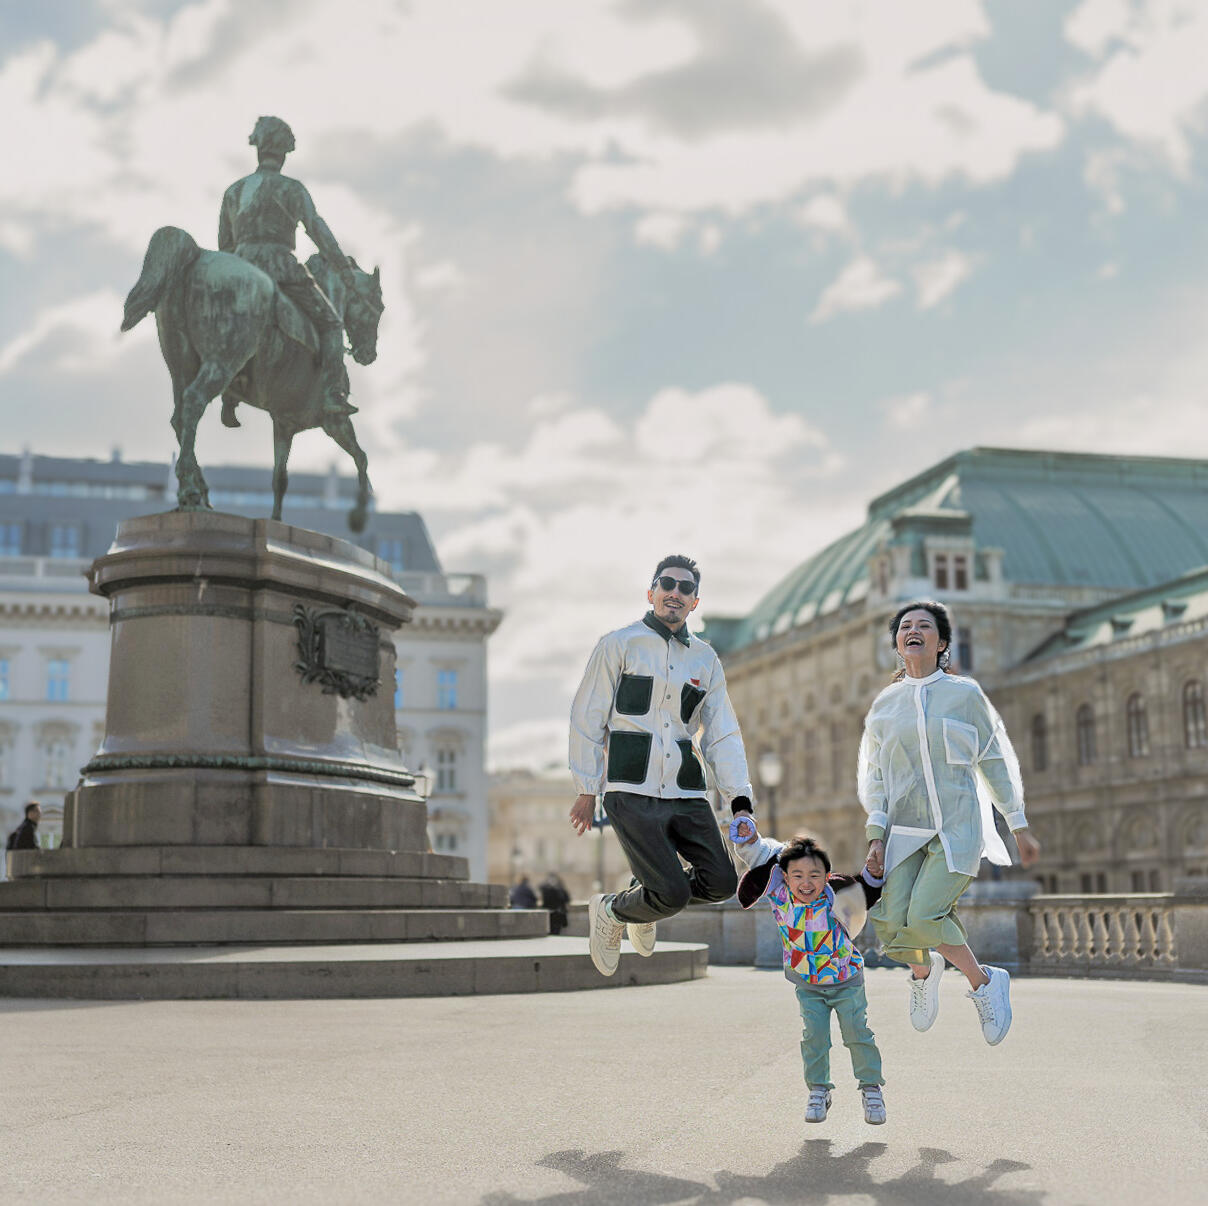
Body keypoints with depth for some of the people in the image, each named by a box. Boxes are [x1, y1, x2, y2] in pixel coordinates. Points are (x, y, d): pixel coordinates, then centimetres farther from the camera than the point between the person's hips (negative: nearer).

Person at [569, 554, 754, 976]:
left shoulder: (705, 659, 15)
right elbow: (587, 720, 2)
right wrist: (587, 791, -1)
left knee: (721, 882, -9)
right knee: (673, 893, -16)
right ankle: (611, 911, 18)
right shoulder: (619, 645, 2)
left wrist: (740, 800, 1)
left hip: (686, 796, 5)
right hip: (632, 794, -5)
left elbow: (723, 735, 13)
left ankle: (646, 893, 21)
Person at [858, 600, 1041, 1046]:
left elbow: (995, 761, 9)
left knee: (924, 916, -22)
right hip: (904, 831, 3)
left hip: (957, 829, -3)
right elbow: (874, 775, 11)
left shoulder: (965, 693, 3)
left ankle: (984, 982, 5)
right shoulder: (885, 704, 9)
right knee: (893, 922, -12)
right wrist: (876, 836, 1)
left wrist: (1020, 826, 9)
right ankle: (925, 969, 25)